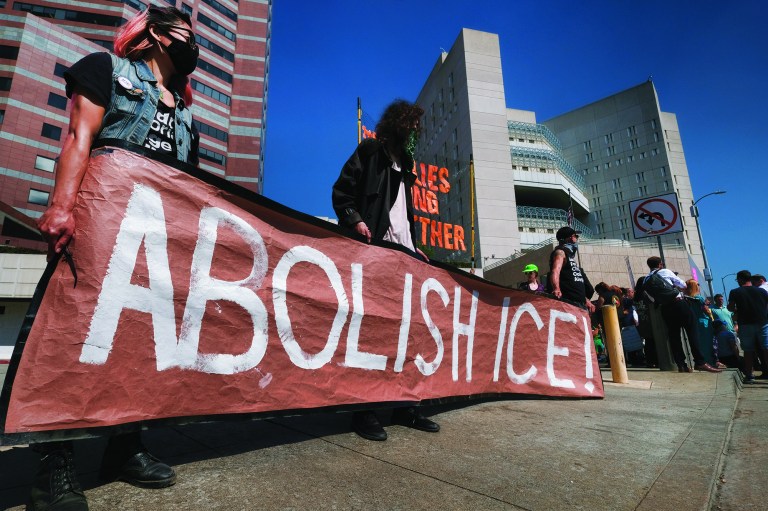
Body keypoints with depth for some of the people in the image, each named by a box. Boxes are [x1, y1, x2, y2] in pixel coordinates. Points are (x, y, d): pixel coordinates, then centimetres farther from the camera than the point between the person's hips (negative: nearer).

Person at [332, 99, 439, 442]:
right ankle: (364, 410, 1)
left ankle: (404, 405, 13)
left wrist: (413, 247, 21)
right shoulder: (370, 150, 7)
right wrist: (355, 220, -19)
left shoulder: (404, 163, 29)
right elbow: (341, 192, -2)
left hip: (402, 253, 8)